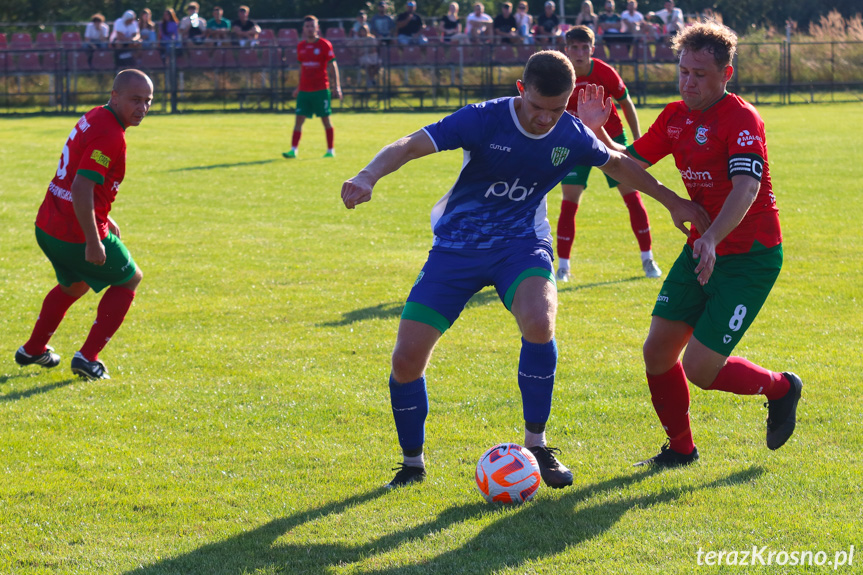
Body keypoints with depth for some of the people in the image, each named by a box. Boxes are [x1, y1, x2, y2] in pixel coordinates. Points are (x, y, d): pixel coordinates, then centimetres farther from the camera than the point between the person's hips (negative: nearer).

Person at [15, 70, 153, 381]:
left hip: (46, 227, 9)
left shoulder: (93, 118, 9)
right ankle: (88, 357, 9)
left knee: (74, 284, 33)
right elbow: (81, 188, -29)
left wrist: (103, 219, 26)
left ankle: (33, 349, 45)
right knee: (128, 280, 13)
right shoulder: (109, 136, -22)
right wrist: (93, 242, -26)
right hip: (77, 235, -9)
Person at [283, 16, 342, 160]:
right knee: (299, 119, -4)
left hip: (321, 89, -4)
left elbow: (332, 66, -3)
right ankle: (293, 150, -6)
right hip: (304, 90, 4)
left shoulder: (324, 44, -4)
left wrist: (337, 87, -9)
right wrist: (298, 87, 19)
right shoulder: (301, 46, 10)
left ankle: (330, 150, 11)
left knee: (326, 119, 2)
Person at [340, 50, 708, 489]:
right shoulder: (484, 120, -19)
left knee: (538, 322, -32)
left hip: (520, 243, 1)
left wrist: (671, 201, 22)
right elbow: (410, 145, -27)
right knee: (406, 360, -8)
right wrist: (368, 177, -46)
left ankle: (536, 445, -13)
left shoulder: (571, 136, -8)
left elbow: (617, 163, 14)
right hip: (457, 246, -1)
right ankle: (412, 464, 17)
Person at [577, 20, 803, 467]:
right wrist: (595, 130, -3)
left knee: (700, 369, -12)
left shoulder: (741, 119, -18)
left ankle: (780, 389, 17)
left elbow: (746, 187, -33)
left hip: (750, 256, -7)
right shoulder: (675, 117, 6)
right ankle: (680, 447, 24)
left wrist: (712, 238, -47)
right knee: (657, 351, 1)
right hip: (701, 249, 7)